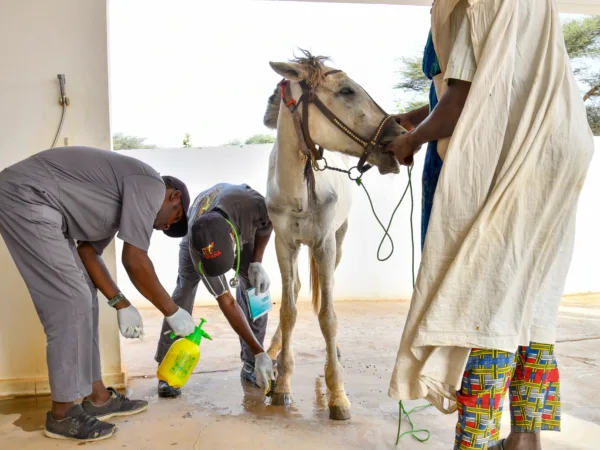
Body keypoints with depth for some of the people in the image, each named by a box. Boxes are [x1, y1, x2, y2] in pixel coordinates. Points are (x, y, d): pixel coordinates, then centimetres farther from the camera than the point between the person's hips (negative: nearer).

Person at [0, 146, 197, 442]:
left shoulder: (122, 199, 19)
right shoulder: (150, 185, -11)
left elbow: (88, 251, 15)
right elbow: (135, 261, -16)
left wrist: (121, 304, 10)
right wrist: (172, 312, -6)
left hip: (33, 205, 11)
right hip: (24, 197, -11)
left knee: (82, 297, 11)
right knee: (70, 300, -8)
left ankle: (97, 397, 20)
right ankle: (62, 415, 4)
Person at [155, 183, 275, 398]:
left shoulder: (254, 205, -45)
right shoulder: (195, 247, -42)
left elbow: (265, 227, -16)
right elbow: (226, 302, -37)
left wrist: (257, 263, -26)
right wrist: (260, 352, -38)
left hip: (244, 231, 2)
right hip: (198, 235, -2)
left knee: (254, 285, -13)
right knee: (185, 289, -17)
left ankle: (250, 363, 0)